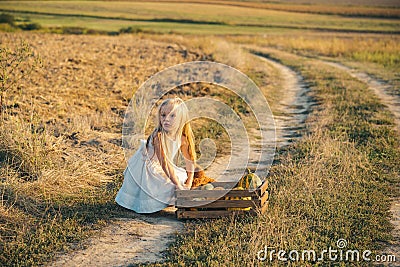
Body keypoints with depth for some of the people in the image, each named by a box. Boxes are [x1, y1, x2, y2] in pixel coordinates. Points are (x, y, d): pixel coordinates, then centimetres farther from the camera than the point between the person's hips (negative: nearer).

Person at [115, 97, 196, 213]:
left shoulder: (182, 138, -11)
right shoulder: (158, 136, -31)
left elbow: (190, 161, 0)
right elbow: (164, 163, -31)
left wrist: (188, 185, -8)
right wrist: (177, 184, -28)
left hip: (159, 170, 7)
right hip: (144, 168, -7)